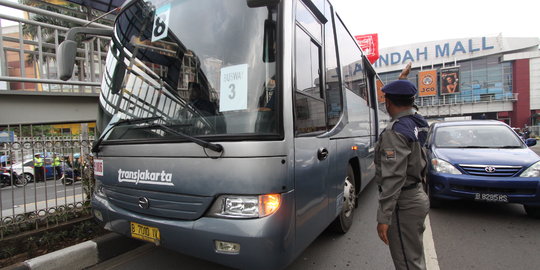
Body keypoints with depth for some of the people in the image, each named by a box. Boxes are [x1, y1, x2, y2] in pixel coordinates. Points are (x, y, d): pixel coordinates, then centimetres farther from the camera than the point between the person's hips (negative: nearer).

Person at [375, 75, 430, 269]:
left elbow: (393, 178, -28)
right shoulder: (417, 122, 2)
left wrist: (383, 217, -26)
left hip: (403, 204, -10)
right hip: (417, 196, 10)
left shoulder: (395, 131, -23)